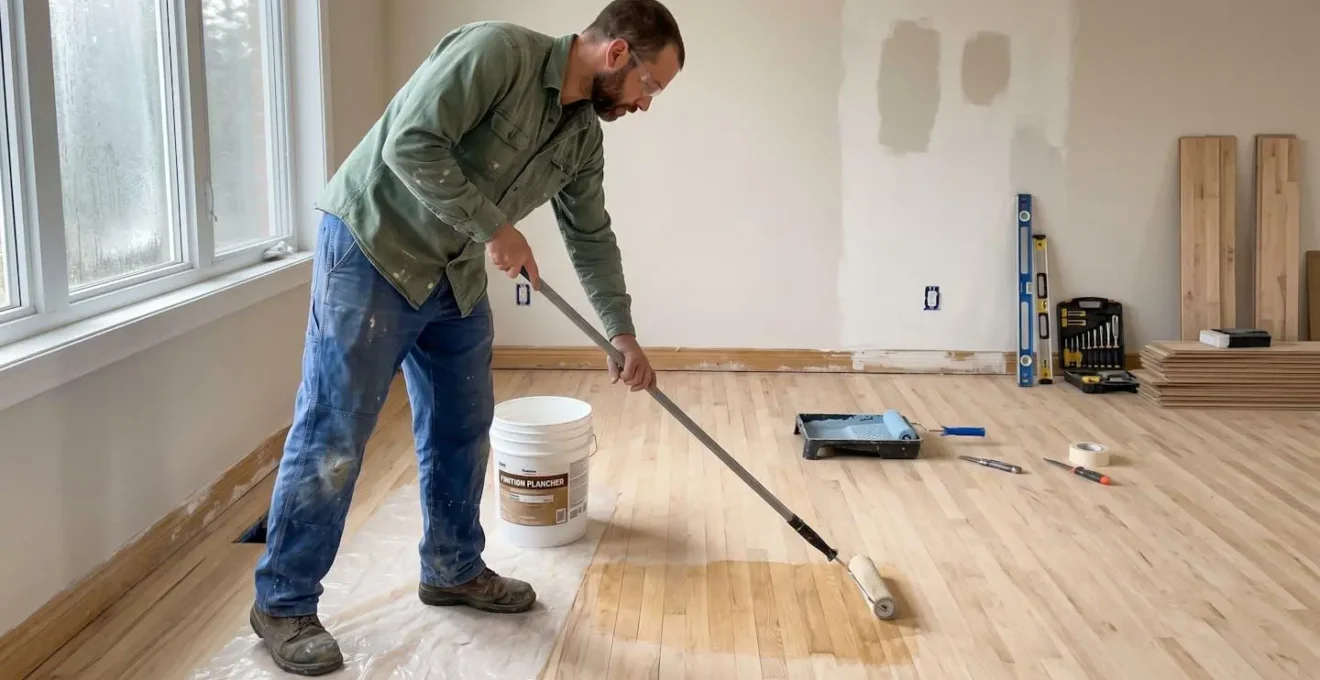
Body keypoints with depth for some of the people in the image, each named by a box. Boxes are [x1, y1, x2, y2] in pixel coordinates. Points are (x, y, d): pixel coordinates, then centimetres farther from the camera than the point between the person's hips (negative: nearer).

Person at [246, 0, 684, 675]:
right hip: (372, 248, -8)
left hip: (456, 275, 8)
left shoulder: (584, 134, 5)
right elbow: (411, 143, -27)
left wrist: (621, 332, 14)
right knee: (333, 437, -4)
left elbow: (591, 238, 15)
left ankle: (453, 569, 31)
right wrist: (494, 228, -22)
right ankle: (283, 603, 9)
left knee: (461, 428, 13)